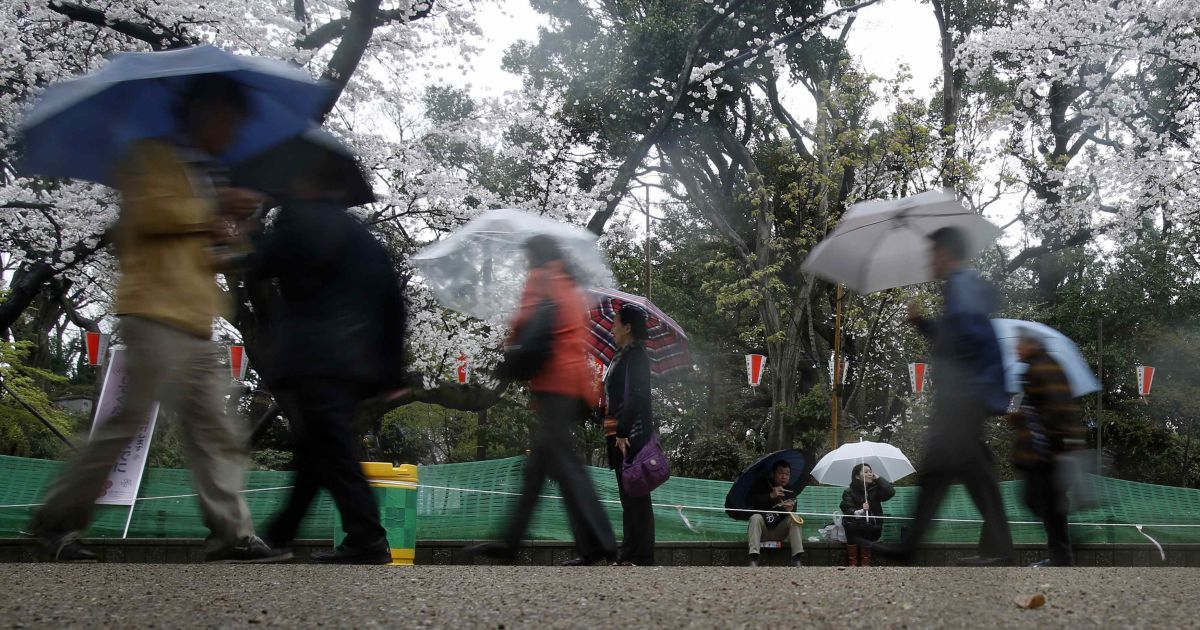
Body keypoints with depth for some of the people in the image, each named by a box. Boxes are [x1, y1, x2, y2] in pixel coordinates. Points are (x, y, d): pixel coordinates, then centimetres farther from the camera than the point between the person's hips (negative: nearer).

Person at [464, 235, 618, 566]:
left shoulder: (543, 282, -5)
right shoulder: (570, 289, 24)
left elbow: (533, 335, -16)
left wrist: (509, 368, -6)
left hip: (553, 384, -9)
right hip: (573, 386, 9)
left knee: (562, 462, -10)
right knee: (537, 465, 11)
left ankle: (597, 543, -12)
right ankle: (510, 541, 18)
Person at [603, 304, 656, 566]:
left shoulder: (636, 356, -10)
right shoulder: (622, 356, 17)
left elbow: (635, 397, -19)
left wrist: (623, 432, -22)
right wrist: (616, 432, 17)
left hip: (632, 434, -10)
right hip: (620, 435, 10)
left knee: (635, 495, -7)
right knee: (628, 496, 12)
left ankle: (640, 557, -3)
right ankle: (629, 554, 19)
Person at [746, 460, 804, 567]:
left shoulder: (790, 493, 2)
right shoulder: (763, 486, -5)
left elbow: (792, 516, -4)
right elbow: (749, 500, -21)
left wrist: (790, 510, -29)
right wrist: (770, 496, -28)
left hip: (779, 532, 2)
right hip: (761, 530, -2)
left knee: (793, 519, -20)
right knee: (756, 517, -31)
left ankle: (797, 559, -28)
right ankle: (753, 560, -41)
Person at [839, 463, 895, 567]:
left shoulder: (875, 489, 7)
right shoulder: (849, 491, -2)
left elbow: (891, 492, -10)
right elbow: (848, 511, -11)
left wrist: (878, 478, -6)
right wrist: (861, 511, -29)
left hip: (872, 528, 1)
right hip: (855, 527, -1)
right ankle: (853, 564, -20)